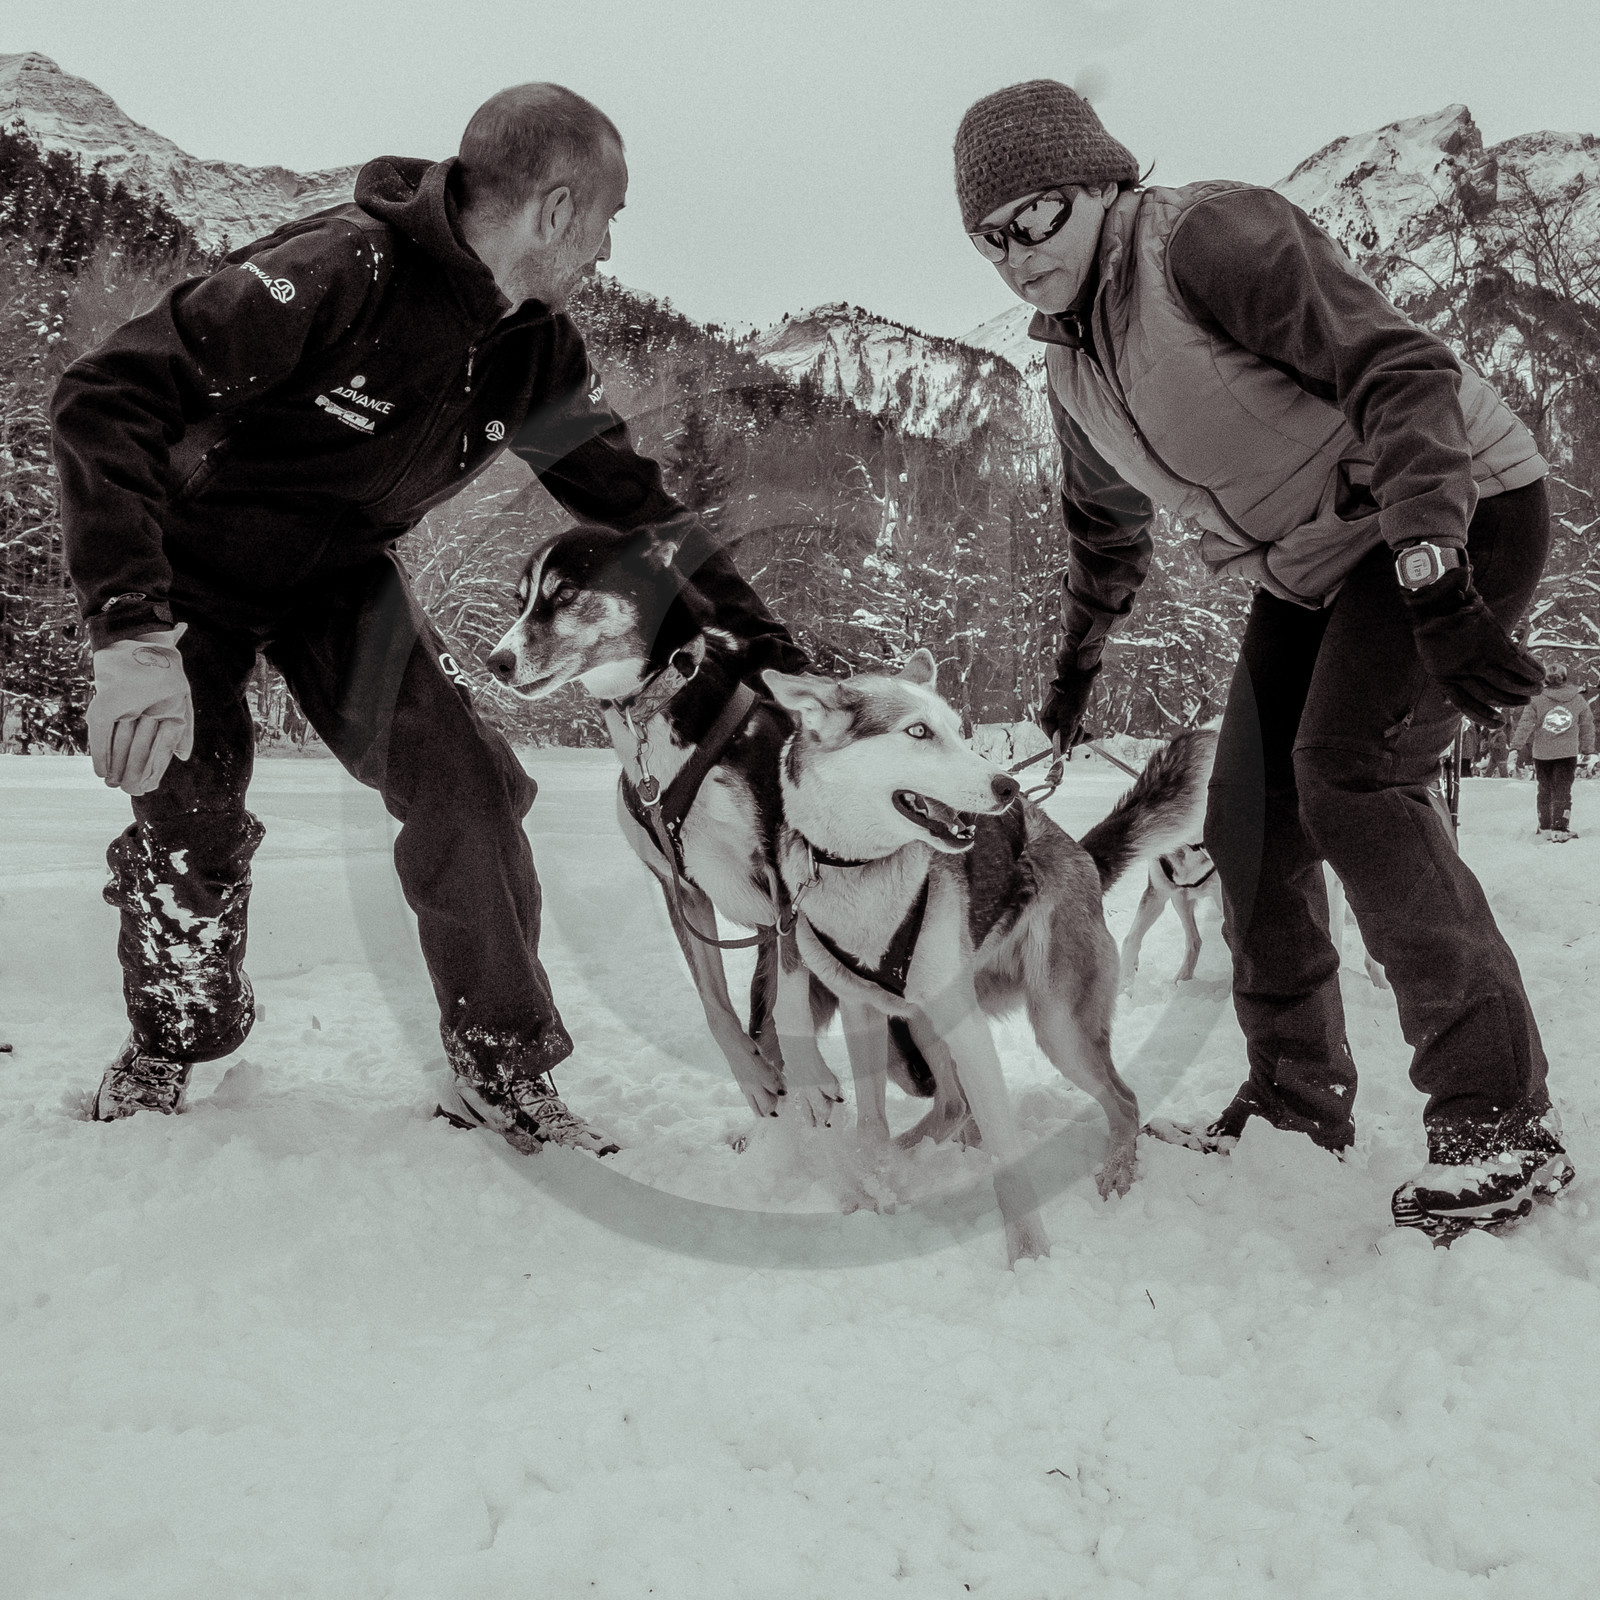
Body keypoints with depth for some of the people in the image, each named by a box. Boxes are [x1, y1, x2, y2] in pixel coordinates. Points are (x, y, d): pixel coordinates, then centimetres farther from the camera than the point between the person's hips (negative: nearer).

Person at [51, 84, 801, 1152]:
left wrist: (765, 647, -14)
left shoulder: (540, 352, -13)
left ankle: (504, 1070, 3)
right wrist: (132, 628, -45)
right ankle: (164, 1055, 22)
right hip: (193, 568, -4)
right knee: (190, 823, -10)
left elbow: (632, 501, -5)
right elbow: (108, 395, -36)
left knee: (468, 791, -12)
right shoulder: (339, 272, -34)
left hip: (343, 578, 4)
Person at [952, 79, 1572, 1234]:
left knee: (1347, 771, -25)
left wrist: (1434, 578, -38)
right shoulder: (1072, 359, 5)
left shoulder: (1215, 238, -21)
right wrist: (1080, 659, 29)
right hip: (1312, 565, 9)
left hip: (1459, 513, -9)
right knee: (1249, 812, 2)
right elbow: (1107, 522, 23)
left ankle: (1503, 1118, -19)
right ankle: (1302, 1093, 16)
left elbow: (1402, 373, -28)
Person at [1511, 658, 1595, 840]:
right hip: (1568, 753, 0)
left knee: (1545, 790, 12)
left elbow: (1526, 723, -10)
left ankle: (1545, 827, 18)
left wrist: (1517, 743, 2)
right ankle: (1560, 829, -5)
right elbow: (1587, 725, 10)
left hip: (1542, 753, 0)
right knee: (1563, 791, 2)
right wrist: (1588, 748, 22)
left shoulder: (1536, 699, -10)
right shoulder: (1578, 699, -1)